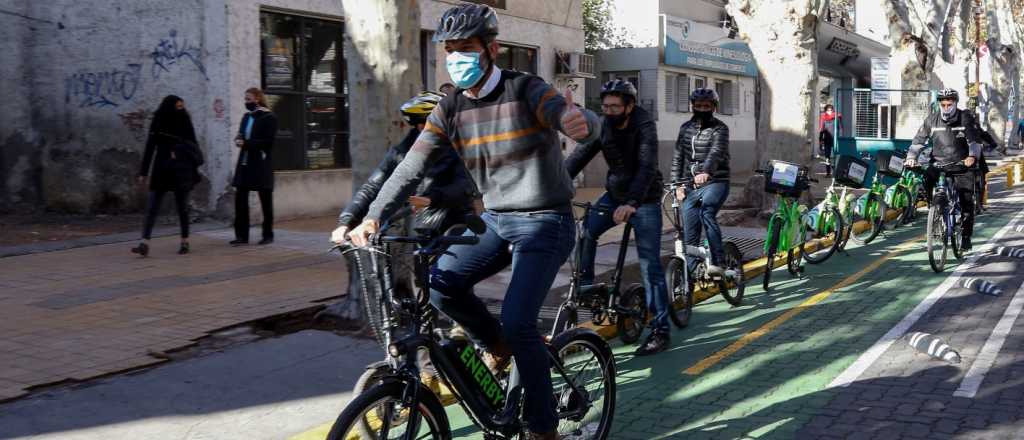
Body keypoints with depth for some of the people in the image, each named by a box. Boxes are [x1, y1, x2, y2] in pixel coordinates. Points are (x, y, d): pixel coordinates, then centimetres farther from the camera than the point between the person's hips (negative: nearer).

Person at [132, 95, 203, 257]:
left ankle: (185, 242, 15)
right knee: (152, 207, -6)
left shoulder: (185, 122, 2)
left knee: (182, 207, 3)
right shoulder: (158, 124, 2)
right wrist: (143, 172, 1)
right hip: (161, 170, 1)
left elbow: (193, 146, 5)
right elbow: (149, 148, 3)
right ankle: (144, 244, -12)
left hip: (181, 170, -1)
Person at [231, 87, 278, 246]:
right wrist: (239, 140, -7)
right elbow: (241, 135, 17)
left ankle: (268, 235, 13)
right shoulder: (247, 117, 16)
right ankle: (242, 235, 5)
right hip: (245, 163, 7)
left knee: (265, 200, 3)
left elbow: (268, 141, -13)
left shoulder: (269, 118, -7)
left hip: (261, 166, -7)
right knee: (240, 199, 0)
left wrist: (246, 144, -18)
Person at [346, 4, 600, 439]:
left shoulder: (527, 91, -15)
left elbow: (588, 126, -29)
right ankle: (497, 345, 12)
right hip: (495, 220, 5)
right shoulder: (450, 109, 0)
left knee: (517, 321, -18)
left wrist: (580, 122, -55)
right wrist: (372, 218, -21)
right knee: (439, 282, -16)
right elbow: (410, 167, -7)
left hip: (544, 223, -5)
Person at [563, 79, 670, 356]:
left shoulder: (644, 127, -21)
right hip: (614, 194, 6)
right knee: (584, 232, -13)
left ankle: (660, 330, -3)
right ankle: (585, 287, 7)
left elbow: (647, 167, -33)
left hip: (644, 200, -5)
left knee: (650, 265, -8)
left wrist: (631, 203, -47)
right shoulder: (603, 126, -5)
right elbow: (579, 156, -11)